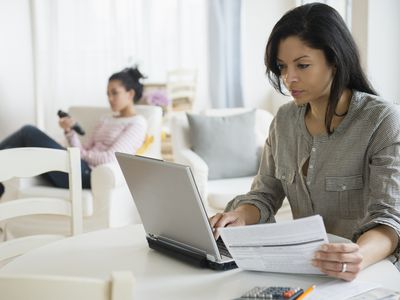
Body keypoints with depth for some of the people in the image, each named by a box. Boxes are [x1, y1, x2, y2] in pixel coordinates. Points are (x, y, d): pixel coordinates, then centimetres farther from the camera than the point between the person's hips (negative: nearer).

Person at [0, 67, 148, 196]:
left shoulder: (138, 123, 1)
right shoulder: (105, 121, 26)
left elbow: (110, 158, -11)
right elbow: (85, 152, 14)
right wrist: (69, 131, -2)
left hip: (89, 175, -8)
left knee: (29, 132, -10)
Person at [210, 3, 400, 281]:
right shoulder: (284, 119, 5)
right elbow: (265, 194, 9)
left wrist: (361, 256, -37)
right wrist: (241, 216, -13)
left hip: (367, 271, -4)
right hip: (301, 266, 4)